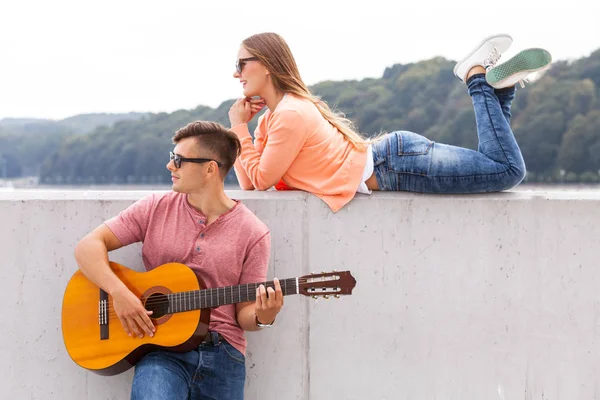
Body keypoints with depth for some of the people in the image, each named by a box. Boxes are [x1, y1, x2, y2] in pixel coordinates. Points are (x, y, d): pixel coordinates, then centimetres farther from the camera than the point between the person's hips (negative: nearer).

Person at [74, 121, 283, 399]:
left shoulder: (253, 234, 1)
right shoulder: (155, 208, 4)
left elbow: (243, 313, 4)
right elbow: (88, 246, 1)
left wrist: (261, 317, -19)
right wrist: (119, 293, -14)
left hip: (222, 354, 1)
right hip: (162, 348, -1)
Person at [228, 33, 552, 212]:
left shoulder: (290, 115, -17)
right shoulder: (270, 119, 12)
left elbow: (261, 180, -14)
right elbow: (248, 183, 8)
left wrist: (240, 129, -7)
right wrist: (238, 129, 1)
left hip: (397, 163, -9)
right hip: (390, 163, 9)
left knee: (509, 170, -16)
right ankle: (498, 85, 13)